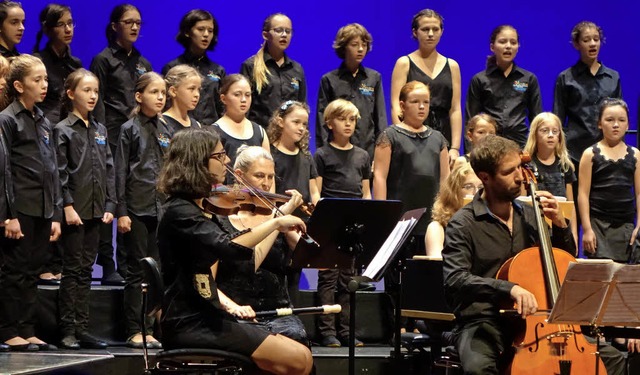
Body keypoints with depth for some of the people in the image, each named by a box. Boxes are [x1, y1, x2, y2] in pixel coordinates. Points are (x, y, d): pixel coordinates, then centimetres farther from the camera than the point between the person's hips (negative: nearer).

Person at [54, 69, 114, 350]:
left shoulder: (100, 130, 14)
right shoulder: (63, 131, -4)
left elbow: (109, 170, 13)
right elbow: (60, 173, -10)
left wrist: (109, 206, 5)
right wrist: (68, 207, -17)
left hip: (95, 210, 6)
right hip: (75, 210, -6)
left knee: (85, 271, 8)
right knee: (72, 270, -3)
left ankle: (82, 330, 10)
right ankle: (68, 331, -1)